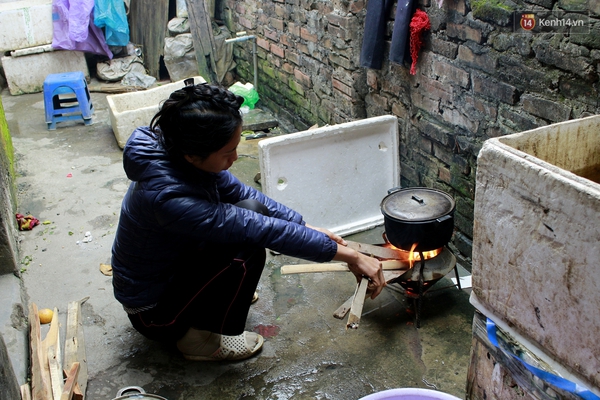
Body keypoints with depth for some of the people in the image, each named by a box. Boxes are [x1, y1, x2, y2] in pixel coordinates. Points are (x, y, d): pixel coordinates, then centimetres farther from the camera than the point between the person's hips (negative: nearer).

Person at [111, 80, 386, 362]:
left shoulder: (182, 156, -15)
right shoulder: (167, 197, -38)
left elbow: (240, 192, 0)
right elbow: (264, 230, -35)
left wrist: (306, 228, -5)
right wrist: (351, 256, -28)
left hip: (173, 265, 8)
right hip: (152, 310, -7)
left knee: (252, 208, -4)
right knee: (248, 245, -26)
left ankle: (224, 290, 13)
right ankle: (199, 337, -6)